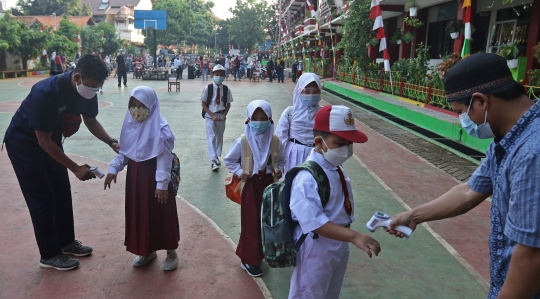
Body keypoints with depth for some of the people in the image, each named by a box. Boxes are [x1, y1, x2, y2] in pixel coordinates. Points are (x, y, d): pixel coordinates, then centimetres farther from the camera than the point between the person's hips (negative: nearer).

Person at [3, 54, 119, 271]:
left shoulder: (86, 91, -16)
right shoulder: (45, 92, -36)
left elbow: (91, 121, 2)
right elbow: (43, 141, -30)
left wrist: (111, 142, -15)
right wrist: (75, 168, -29)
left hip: (51, 140, 7)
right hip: (23, 142, -7)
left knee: (62, 192, 10)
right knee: (42, 197, -4)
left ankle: (66, 241, 27)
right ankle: (49, 255, 10)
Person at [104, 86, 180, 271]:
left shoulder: (160, 129, -18)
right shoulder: (130, 125, 3)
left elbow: (164, 159, -18)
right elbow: (124, 153, 10)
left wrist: (162, 184, -20)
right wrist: (113, 169, -3)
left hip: (154, 177, -6)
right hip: (135, 176, 7)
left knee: (162, 215, 5)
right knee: (139, 214, 15)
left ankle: (171, 252, 23)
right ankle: (147, 250, 34)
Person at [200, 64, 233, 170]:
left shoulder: (226, 89, -4)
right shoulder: (208, 88, -10)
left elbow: (228, 104, 6)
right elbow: (203, 103, -6)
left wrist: (224, 115, -9)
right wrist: (212, 115, -13)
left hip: (221, 116, 3)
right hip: (210, 116, -3)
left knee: (219, 137, 13)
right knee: (211, 137, -8)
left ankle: (217, 157, 27)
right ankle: (213, 161, -11)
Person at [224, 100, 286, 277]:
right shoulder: (242, 141, -12)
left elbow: (281, 159, 9)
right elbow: (229, 160, -2)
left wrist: (279, 169, -10)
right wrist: (239, 172, -15)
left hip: (268, 184, 4)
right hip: (251, 185, -3)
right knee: (251, 222, 1)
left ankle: (259, 253, 36)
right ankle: (248, 260, 14)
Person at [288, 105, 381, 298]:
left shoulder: (337, 169, -1)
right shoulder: (308, 177, -30)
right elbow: (314, 222, -35)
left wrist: (348, 236, 12)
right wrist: (354, 236, -40)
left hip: (339, 243, 8)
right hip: (316, 247, -8)